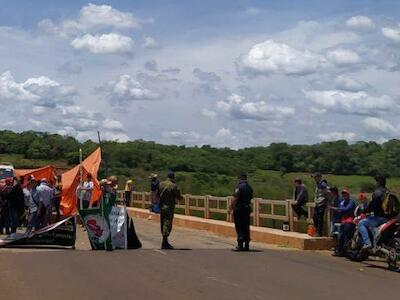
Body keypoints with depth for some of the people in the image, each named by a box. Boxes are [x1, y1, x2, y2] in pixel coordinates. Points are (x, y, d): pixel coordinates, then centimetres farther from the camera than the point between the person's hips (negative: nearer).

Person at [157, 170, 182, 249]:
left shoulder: (161, 184, 3)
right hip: (169, 207, -6)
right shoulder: (174, 186, -13)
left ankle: (165, 242, 24)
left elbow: (158, 195, 10)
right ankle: (164, 244, -6)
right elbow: (179, 197, -9)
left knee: (163, 224, 15)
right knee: (168, 224, -4)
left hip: (161, 206, 6)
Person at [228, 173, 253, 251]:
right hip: (247, 209, 6)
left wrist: (230, 208, -12)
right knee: (246, 227, 10)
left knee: (239, 227, -4)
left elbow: (235, 199, -17)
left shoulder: (239, 186, -12)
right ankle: (247, 245, 12)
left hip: (238, 209, -6)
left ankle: (240, 245, -10)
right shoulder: (250, 187, 10)